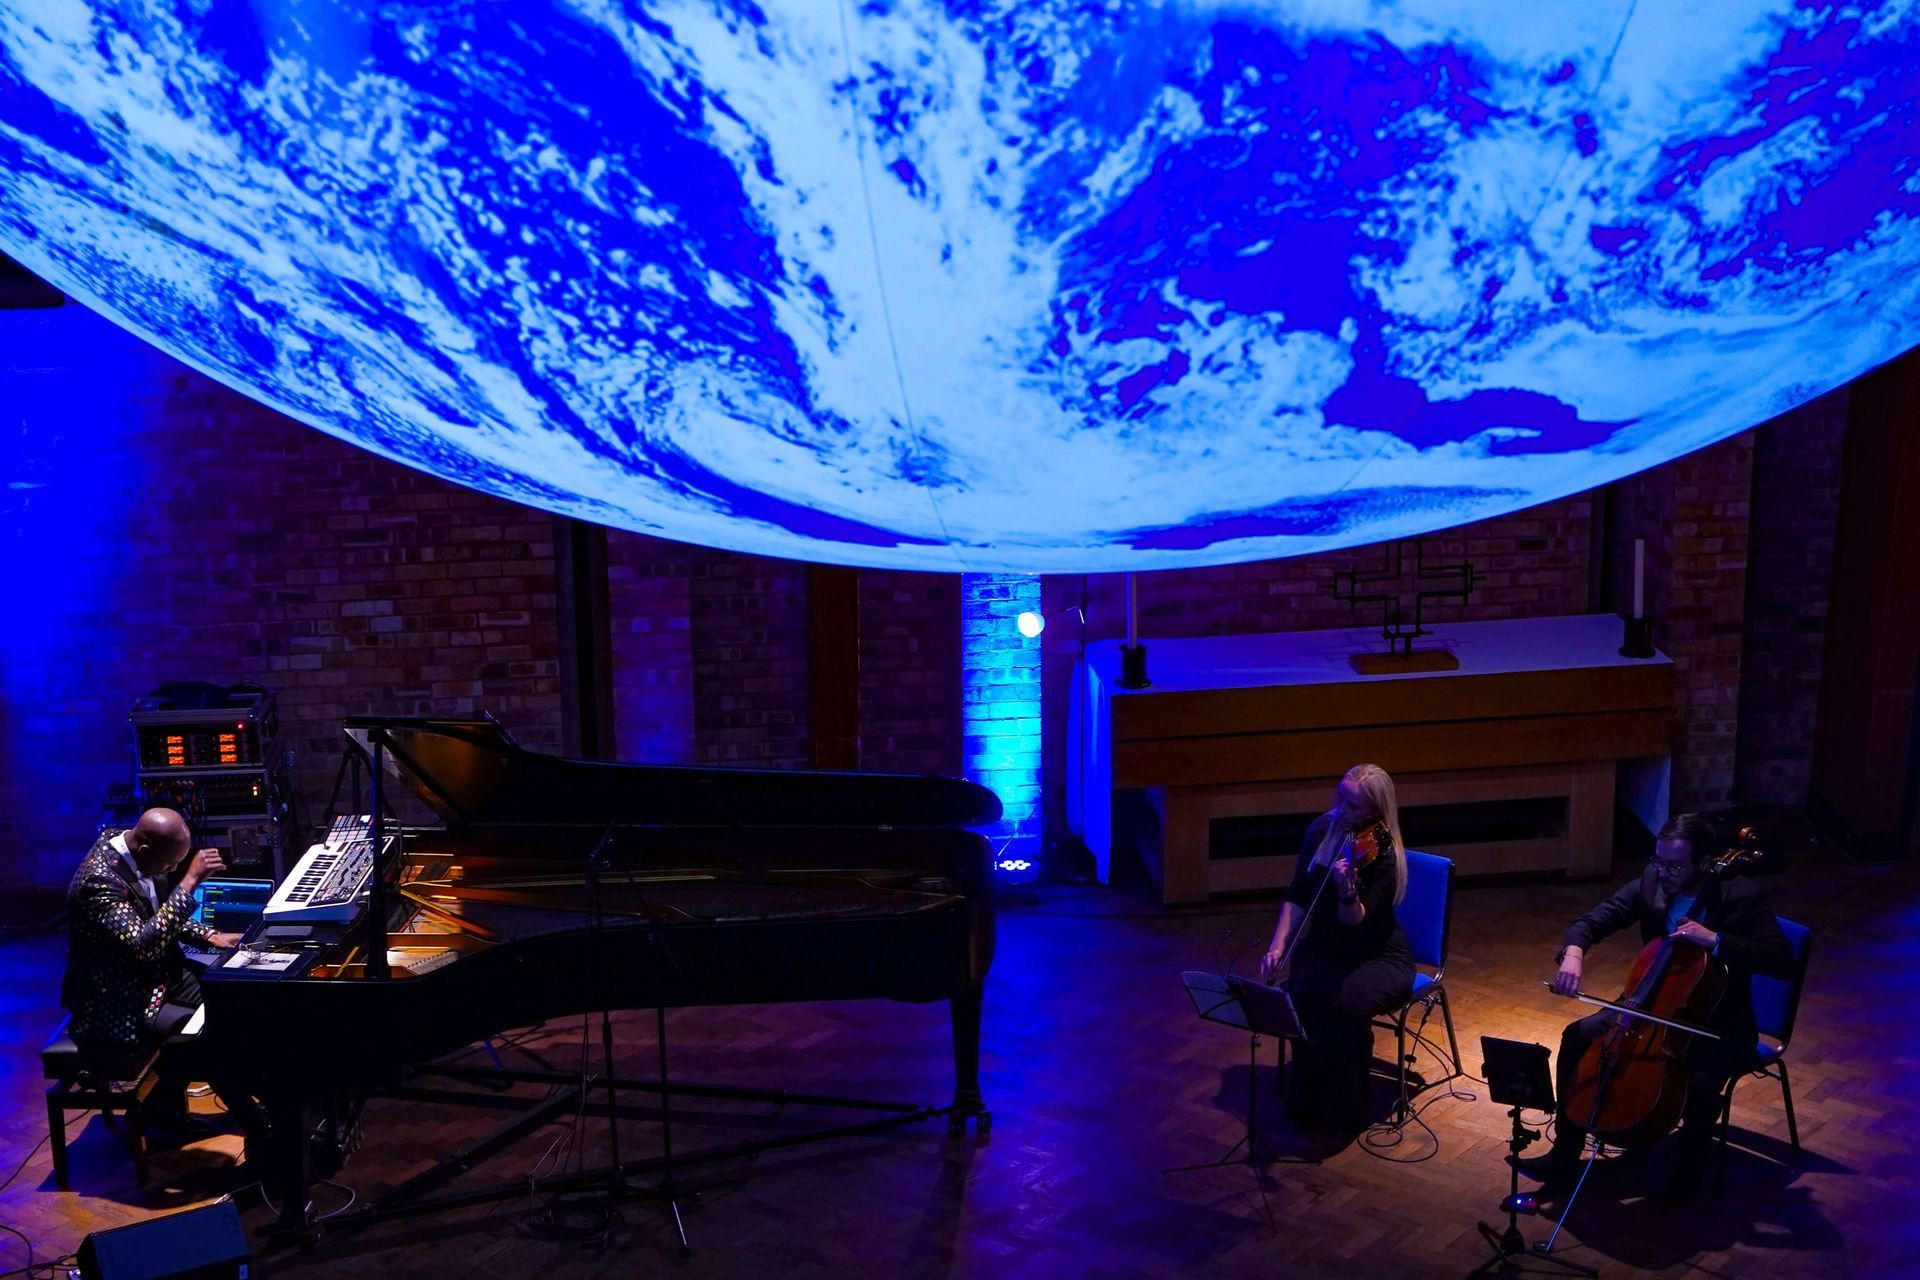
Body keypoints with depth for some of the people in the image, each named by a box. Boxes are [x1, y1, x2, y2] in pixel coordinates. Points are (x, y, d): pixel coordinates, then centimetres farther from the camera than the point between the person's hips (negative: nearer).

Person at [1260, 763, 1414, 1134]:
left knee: (1347, 1005, -34)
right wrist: (1278, 947, -7)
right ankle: (1307, 1102, -9)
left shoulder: (1384, 853, -17)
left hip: (1378, 957, -4)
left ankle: (1345, 1110, -12)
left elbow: (1354, 921, -23)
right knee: (1298, 996, -28)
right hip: (1324, 948, 4)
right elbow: (1297, 898, 5)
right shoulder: (1322, 830, -2)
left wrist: (1347, 888, -44)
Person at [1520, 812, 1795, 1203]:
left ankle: (1690, 1170, -2)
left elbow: (1782, 961, -27)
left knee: (1701, 1083, -33)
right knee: (1577, 1038, -12)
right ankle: (1565, 1155, -1)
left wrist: (1715, 940, -36)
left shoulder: (1743, 897, -19)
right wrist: (1574, 952, -26)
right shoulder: (1652, 882, -6)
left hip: (1719, 1024, -5)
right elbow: (1593, 921, -4)